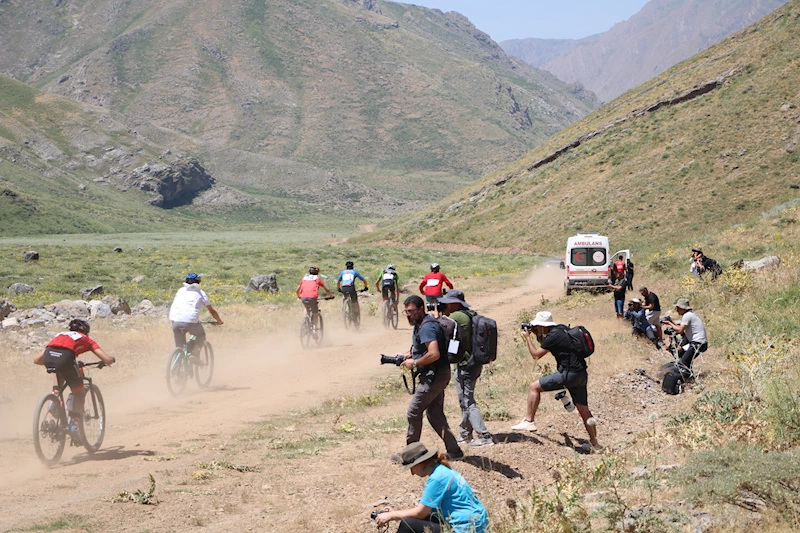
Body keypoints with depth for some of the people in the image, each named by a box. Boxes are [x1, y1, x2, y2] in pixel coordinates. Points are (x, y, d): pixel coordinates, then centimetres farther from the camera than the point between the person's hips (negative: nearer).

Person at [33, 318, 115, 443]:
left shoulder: (60, 335, 39)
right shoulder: (86, 339, 30)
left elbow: (36, 360, 36)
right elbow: (107, 360, 17)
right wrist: (112, 359, 42)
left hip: (48, 356, 4)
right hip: (65, 357, -4)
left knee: (60, 375, 39)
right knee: (79, 393, 19)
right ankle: (74, 425, 6)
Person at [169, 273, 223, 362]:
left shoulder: (181, 290, 26)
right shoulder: (200, 293, 18)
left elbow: (172, 307, 34)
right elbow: (212, 311, 22)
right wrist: (219, 321, 39)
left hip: (176, 321, 3)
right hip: (191, 321, -3)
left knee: (179, 347, 18)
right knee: (201, 335, 25)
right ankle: (193, 354, 3)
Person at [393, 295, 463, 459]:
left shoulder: (427, 327, -19)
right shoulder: (420, 325, 14)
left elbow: (434, 354, -29)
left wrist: (414, 363, -17)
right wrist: (406, 355, 11)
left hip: (433, 376, -11)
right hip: (438, 375, 11)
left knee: (414, 412, -2)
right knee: (435, 414, 13)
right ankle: (454, 451, 12)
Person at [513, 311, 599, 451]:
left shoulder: (553, 336, -13)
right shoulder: (562, 329, 14)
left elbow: (536, 355, -5)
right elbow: (546, 346, 32)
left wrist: (527, 337, 6)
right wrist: (538, 336, 22)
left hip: (569, 374, -9)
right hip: (581, 374, 9)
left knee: (534, 387, -2)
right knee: (583, 408, 13)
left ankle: (529, 421, -1)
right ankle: (594, 444, 17)